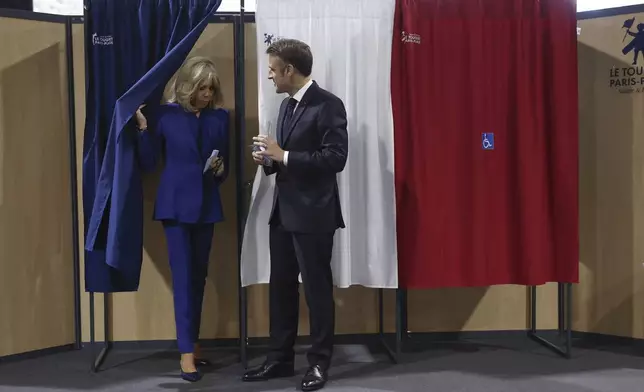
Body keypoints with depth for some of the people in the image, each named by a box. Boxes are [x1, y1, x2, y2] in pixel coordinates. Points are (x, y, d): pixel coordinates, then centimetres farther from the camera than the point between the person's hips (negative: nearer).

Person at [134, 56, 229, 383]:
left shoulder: (220, 117, 5)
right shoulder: (165, 114, -3)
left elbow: (226, 163, 11)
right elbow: (148, 163, -6)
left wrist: (221, 169, -11)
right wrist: (143, 127, -16)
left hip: (207, 204, 4)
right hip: (176, 203, -4)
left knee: (198, 276, 11)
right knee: (183, 276, -5)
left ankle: (193, 343, 22)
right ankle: (186, 352, -1)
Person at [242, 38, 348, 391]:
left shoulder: (328, 104, -12)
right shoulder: (287, 105, 15)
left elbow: (336, 158, -20)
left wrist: (284, 157, -20)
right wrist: (269, 160, 0)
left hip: (313, 215, -8)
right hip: (283, 211, 8)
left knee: (317, 288, 3)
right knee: (280, 287, 13)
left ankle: (319, 362, 16)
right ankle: (280, 358, 25)